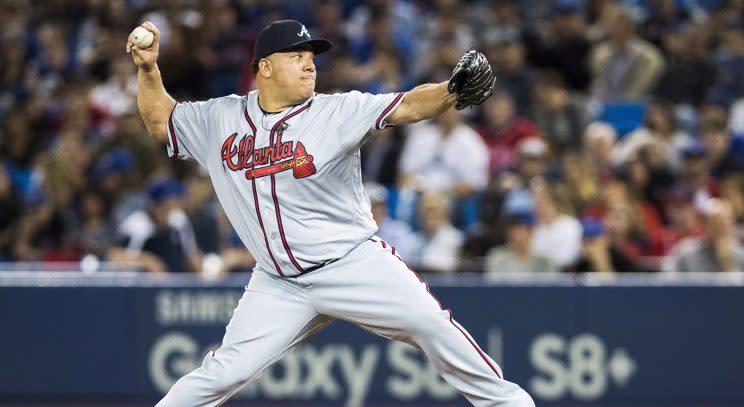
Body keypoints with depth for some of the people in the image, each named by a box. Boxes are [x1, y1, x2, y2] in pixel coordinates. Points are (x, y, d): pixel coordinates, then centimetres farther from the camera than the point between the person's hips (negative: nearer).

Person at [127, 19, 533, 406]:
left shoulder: (338, 111, -6)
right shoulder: (221, 119, 5)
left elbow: (408, 107, -18)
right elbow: (160, 121, 17)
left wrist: (453, 92, -37)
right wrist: (148, 68, 1)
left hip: (354, 263, -2)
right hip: (278, 285, 2)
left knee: (431, 324, -15)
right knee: (225, 371, -7)